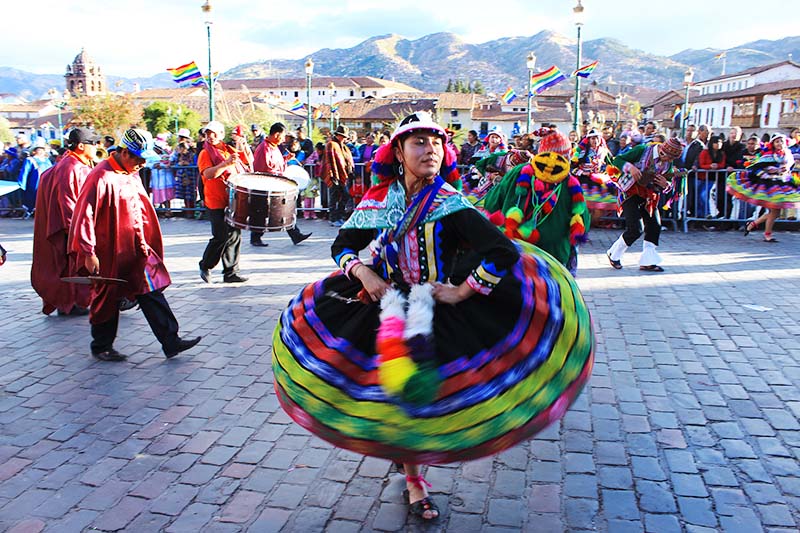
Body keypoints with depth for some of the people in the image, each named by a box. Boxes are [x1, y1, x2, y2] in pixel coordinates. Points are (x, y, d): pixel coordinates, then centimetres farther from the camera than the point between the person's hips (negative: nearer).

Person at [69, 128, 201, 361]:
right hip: (110, 253, -7)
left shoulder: (132, 174, 10)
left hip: (135, 250, 8)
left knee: (152, 292, 3)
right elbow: (84, 216, -19)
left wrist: (143, 242, 20)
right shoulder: (101, 177, -17)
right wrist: (88, 253, -19)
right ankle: (101, 346, 26)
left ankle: (170, 342, 4)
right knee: (107, 298, 8)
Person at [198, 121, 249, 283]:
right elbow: (208, 174, -21)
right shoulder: (205, 154, -4)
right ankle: (205, 266, 16)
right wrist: (227, 163, -31)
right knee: (221, 237, -7)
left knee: (235, 236, 6)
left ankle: (231, 272, 14)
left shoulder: (230, 150, 14)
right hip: (217, 203, -6)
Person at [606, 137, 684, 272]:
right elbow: (617, 160, -11)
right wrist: (630, 167, -30)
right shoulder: (642, 150, -14)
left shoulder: (668, 164, 2)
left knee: (655, 226, -2)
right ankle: (614, 254, 8)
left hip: (648, 196, 6)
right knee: (635, 229, -14)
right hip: (630, 192, -6)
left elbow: (669, 184, 13)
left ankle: (648, 262, 9)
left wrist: (665, 184, -12)